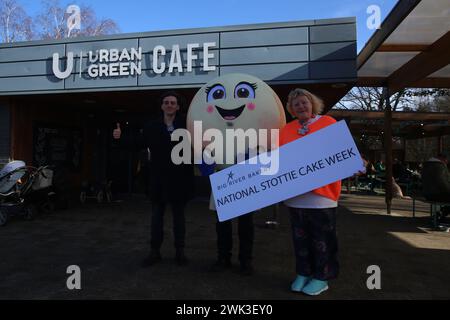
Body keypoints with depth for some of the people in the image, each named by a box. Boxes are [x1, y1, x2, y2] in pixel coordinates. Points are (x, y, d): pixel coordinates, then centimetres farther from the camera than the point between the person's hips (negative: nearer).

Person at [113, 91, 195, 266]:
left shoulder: (186, 125, -1)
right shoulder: (152, 127, 5)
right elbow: (139, 144, 3)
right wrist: (121, 138, -8)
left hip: (179, 179, -2)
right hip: (159, 179, 2)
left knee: (179, 215, 10)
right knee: (156, 215, 10)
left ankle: (180, 251, 22)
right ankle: (155, 251, 22)